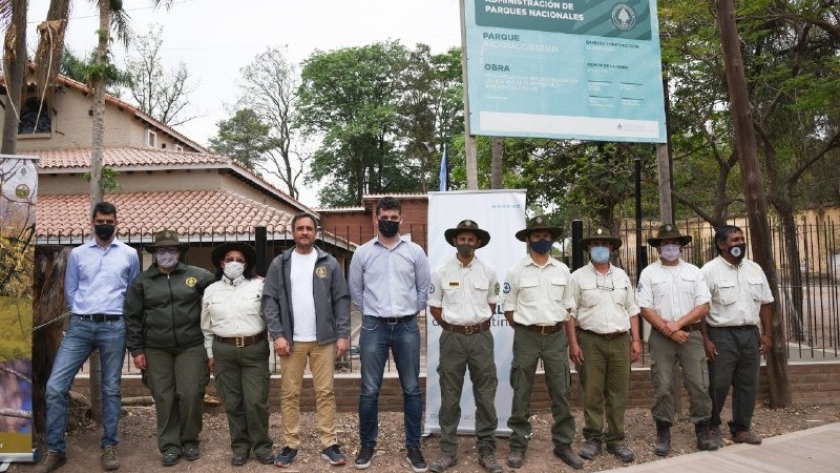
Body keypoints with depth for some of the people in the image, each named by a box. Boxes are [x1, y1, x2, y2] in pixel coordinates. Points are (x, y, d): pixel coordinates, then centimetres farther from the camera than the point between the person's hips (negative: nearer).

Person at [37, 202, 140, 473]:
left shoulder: (129, 254, 6)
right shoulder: (77, 254, 9)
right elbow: (70, 291, 13)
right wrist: (84, 313, 9)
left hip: (113, 327, -1)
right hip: (80, 325, 1)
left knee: (111, 389, 5)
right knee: (55, 386, -5)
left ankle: (109, 447, 16)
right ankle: (55, 450, 8)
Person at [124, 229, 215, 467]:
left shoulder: (197, 276, 2)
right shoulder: (142, 281, 4)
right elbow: (132, 318, 4)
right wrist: (136, 350, 1)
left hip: (191, 347, -1)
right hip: (156, 350, 1)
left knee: (190, 394, -2)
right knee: (164, 398, 4)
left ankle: (190, 441, 19)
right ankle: (170, 446, 17)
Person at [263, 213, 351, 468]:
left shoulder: (330, 263, 3)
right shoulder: (279, 264, 4)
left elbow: (341, 300, 2)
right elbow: (270, 301, 0)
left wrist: (343, 335, -5)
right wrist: (277, 335, -9)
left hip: (324, 339, 0)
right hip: (291, 340, 0)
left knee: (325, 392, 5)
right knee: (289, 394, 7)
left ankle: (329, 445, 14)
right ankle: (290, 445, 18)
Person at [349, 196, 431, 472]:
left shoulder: (415, 251, 4)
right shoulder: (362, 253, 3)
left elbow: (424, 288, 10)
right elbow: (355, 291, 10)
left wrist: (410, 312, 7)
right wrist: (372, 313, 8)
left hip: (407, 327, 1)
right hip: (374, 327, 0)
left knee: (412, 390, 7)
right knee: (369, 390, 5)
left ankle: (413, 447, 18)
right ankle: (367, 445, 20)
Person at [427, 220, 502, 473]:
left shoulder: (488, 272, 2)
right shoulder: (441, 272, -1)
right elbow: (434, 306, 9)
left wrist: (479, 325, 10)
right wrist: (451, 327, 6)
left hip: (481, 337, 1)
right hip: (452, 338, -1)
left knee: (486, 397, 5)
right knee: (450, 397, 6)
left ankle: (486, 451, 17)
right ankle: (448, 451, 16)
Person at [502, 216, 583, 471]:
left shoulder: (562, 270, 6)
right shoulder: (516, 271, -2)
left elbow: (568, 307, 11)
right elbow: (509, 309, 3)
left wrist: (573, 340, 8)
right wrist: (525, 330, 3)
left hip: (556, 336, 2)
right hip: (527, 337, -2)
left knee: (561, 392, 6)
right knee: (521, 393, 5)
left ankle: (563, 444, 20)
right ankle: (518, 445, 17)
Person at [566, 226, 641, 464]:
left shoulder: (622, 276, 12)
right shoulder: (578, 277, 0)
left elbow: (632, 310, 14)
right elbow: (570, 313, -3)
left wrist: (636, 340, 7)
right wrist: (573, 344, -9)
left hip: (620, 340, 3)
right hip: (591, 341, -3)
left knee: (618, 393, 7)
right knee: (592, 393, 2)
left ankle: (616, 439, 18)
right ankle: (593, 438, 15)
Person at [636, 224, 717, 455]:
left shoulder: (694, 272, 8)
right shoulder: (649, 273, 3)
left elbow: (704, 306, 1)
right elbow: (645, 308, -4)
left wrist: (677, 323, -11)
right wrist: (669, 330, -13)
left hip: (691, 334, 2)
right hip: (661, 336, -1)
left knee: (699, 385, 3)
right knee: (662, 387, 1)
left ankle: (702, 432, 16)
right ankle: (663, 435, 11)